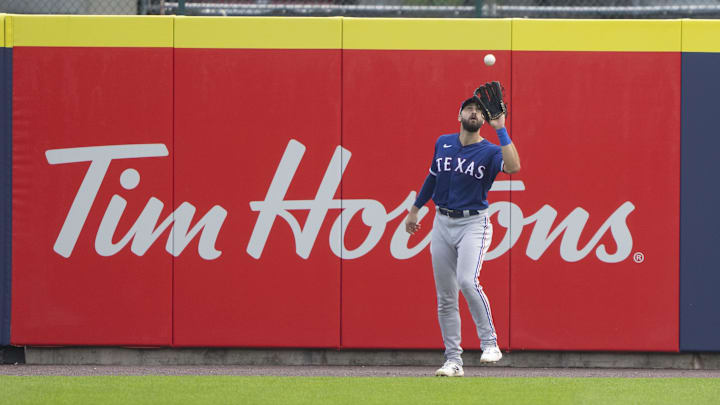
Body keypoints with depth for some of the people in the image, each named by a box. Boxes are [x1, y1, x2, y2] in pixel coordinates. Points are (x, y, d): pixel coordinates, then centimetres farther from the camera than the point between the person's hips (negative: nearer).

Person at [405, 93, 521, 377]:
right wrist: (415, 210, 26)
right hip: (442, 223, 5)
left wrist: (500, 130, -24)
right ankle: (453, 361, 11)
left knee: (467, 281, -28)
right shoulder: (443, 143, 8)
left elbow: (513, 167, -27)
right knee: (445, 298, 4)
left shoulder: (489, 152, -6)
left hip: (473, 223, -5)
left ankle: (490, 343, -16)